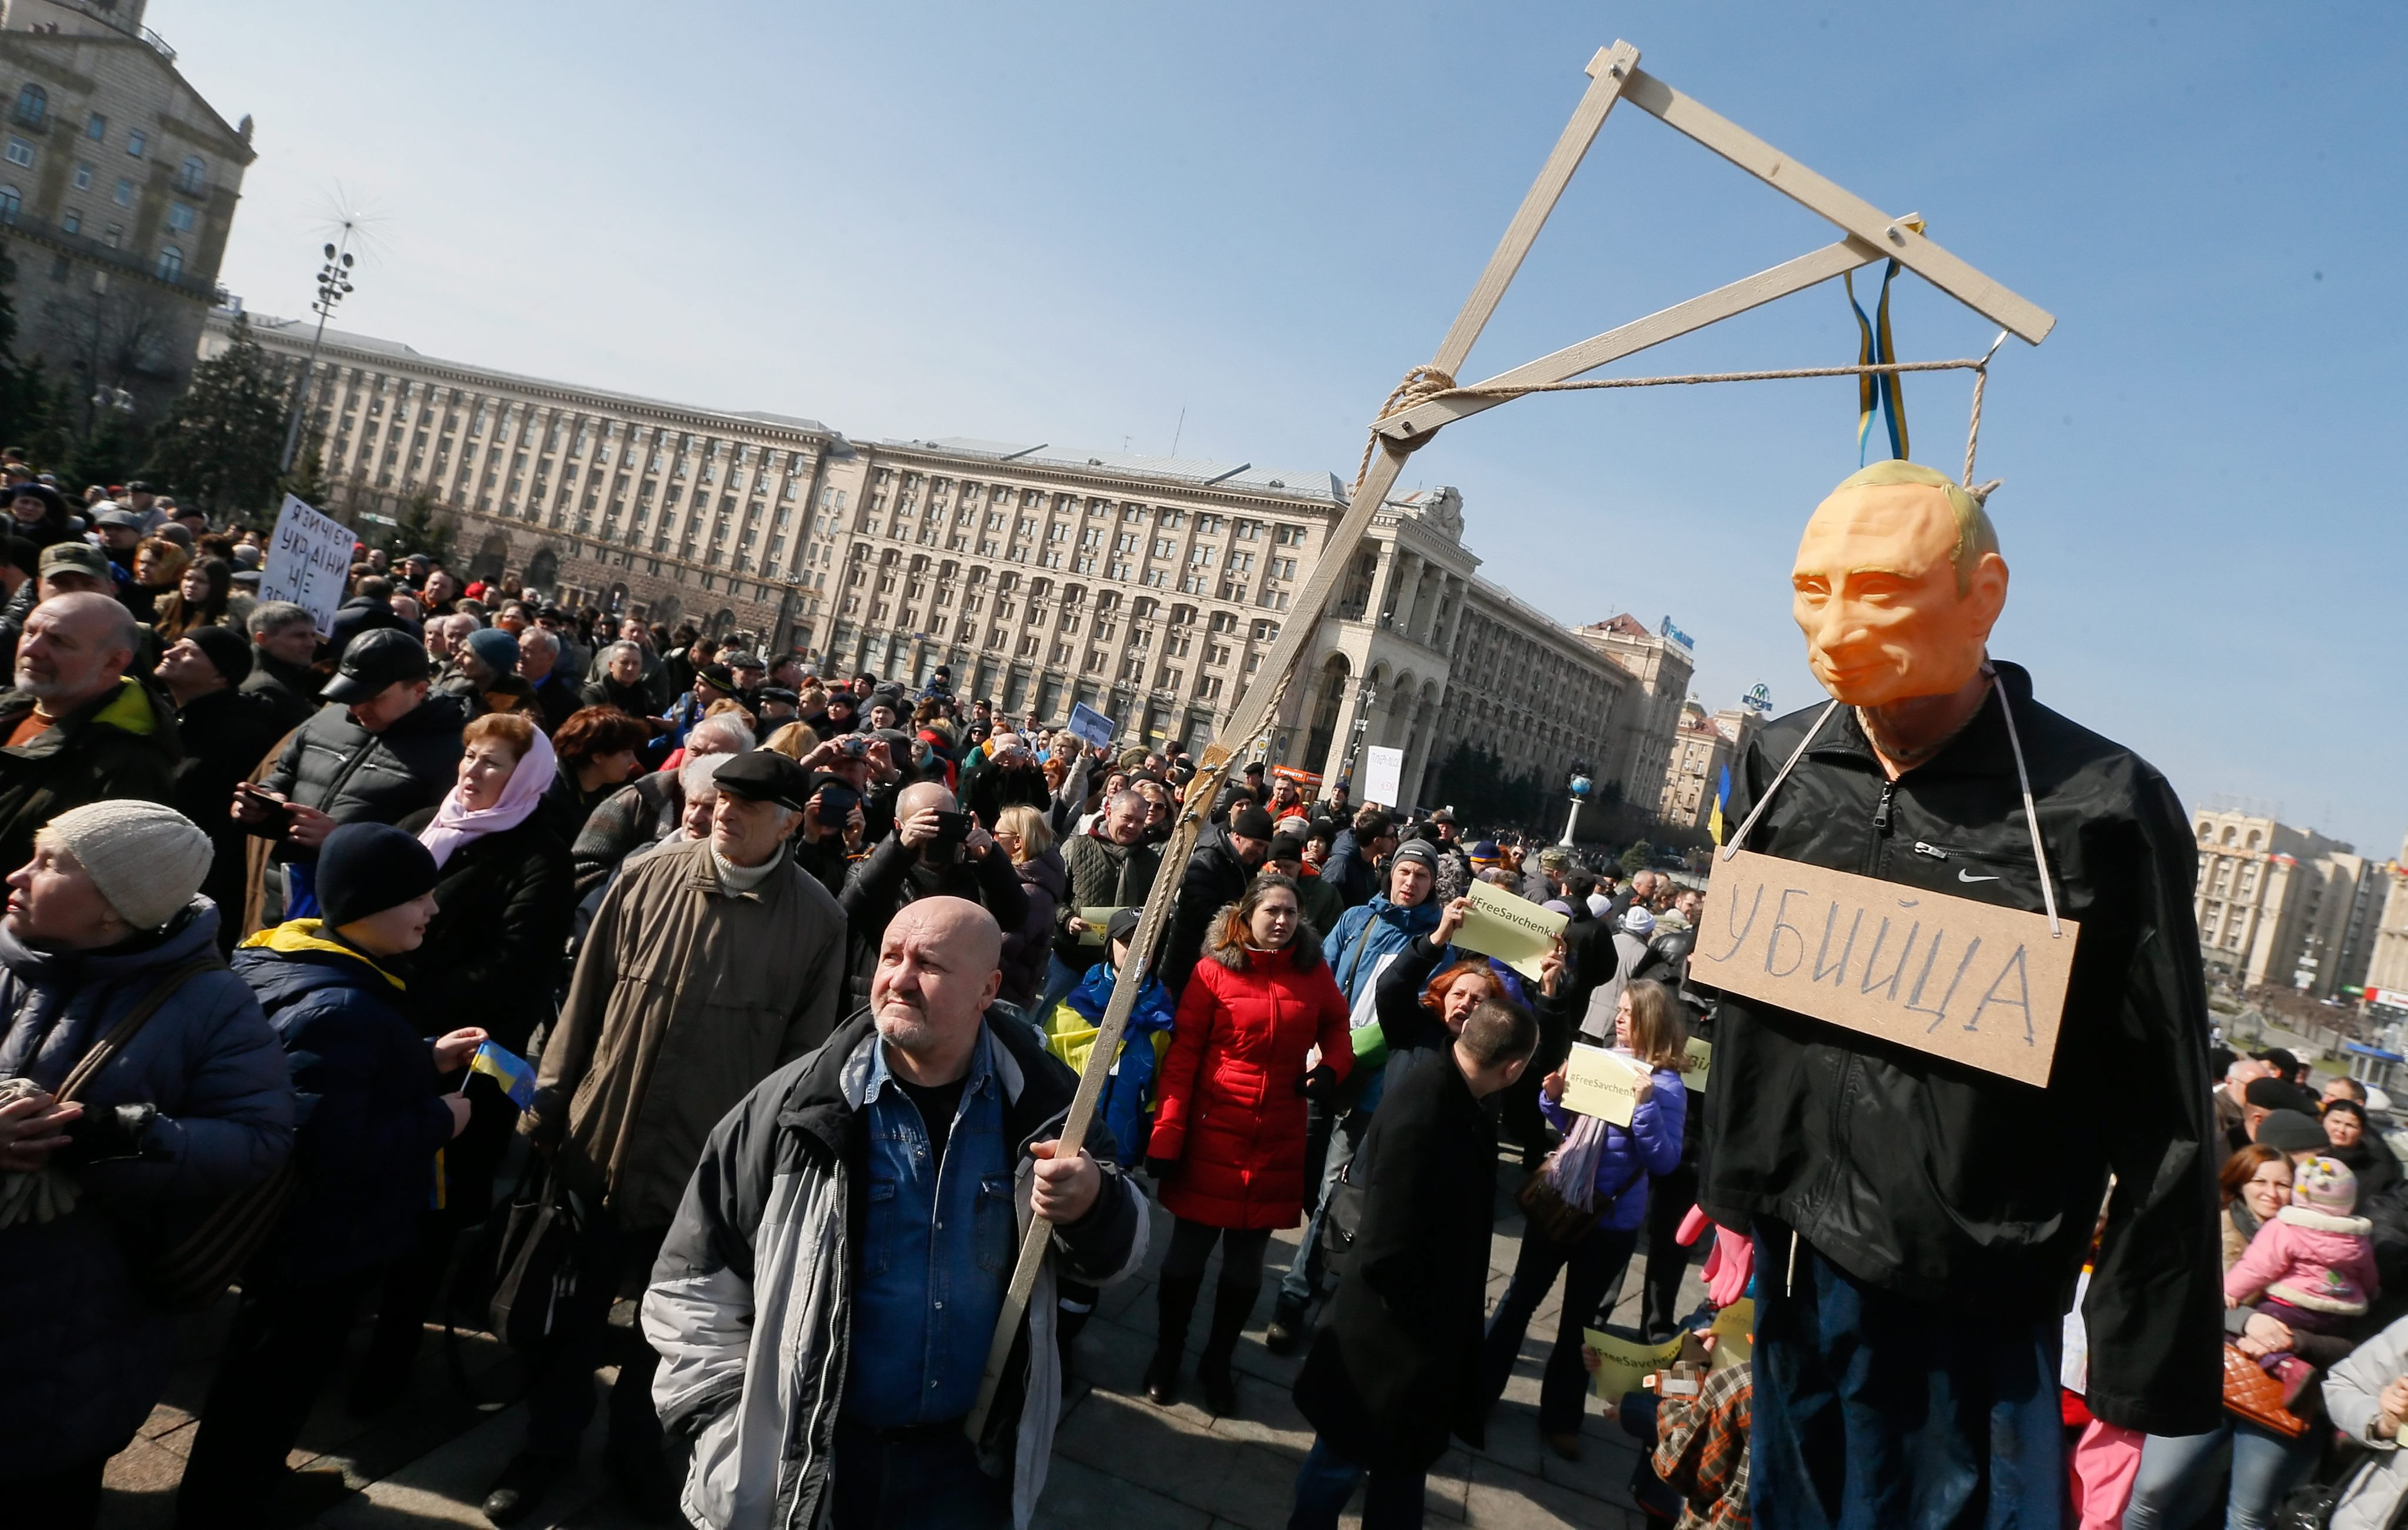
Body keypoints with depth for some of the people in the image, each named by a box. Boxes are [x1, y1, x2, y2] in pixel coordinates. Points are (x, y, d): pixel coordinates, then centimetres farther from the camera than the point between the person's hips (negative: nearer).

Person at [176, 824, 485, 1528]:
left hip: (295, 1231, 11)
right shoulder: (341, 1006, -32)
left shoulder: (311, 961, 2)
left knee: (266, 1368, 29)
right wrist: (438, 1119, -22)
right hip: (321, 1242, -10)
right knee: (273, 1379, 11)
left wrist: (424, 1059, 4)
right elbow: (332, 1145, -34)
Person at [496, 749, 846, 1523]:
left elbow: (804, 1048, -6)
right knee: (580, 1303, 19)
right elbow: (587, 993, 1)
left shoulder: (818, 920, -11)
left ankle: (636, 1444, 42)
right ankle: (550, 1440, 41)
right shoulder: (651, 878, -5)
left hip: (713, 1161, -1)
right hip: (605, 1135, 2)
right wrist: (551, 1097, 2)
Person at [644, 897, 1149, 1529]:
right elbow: (695, 1282, -5)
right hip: (803, 1465, -1)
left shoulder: (1038, 1103, -9)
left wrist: (1092, 1208, -22)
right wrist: (731, 1444, -8)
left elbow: (1114, 1249, 0)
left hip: (974, 1463, 1)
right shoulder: (798, 1108, -13)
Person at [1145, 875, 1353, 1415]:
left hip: (1278, 1142, 3)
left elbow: (1337, 1030, 17)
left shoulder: (1314, 974, 2)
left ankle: (1217, 1363, 33)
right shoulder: (1213, 971, -7)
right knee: (1188, 1250, 10)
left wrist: (1332, 1067, -6)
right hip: (1212, 1134, -2)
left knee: (1247, 1260, 13)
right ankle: (1167, 1355, 32)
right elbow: (1181, 1056, -8)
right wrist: (1166, 1135, -12)